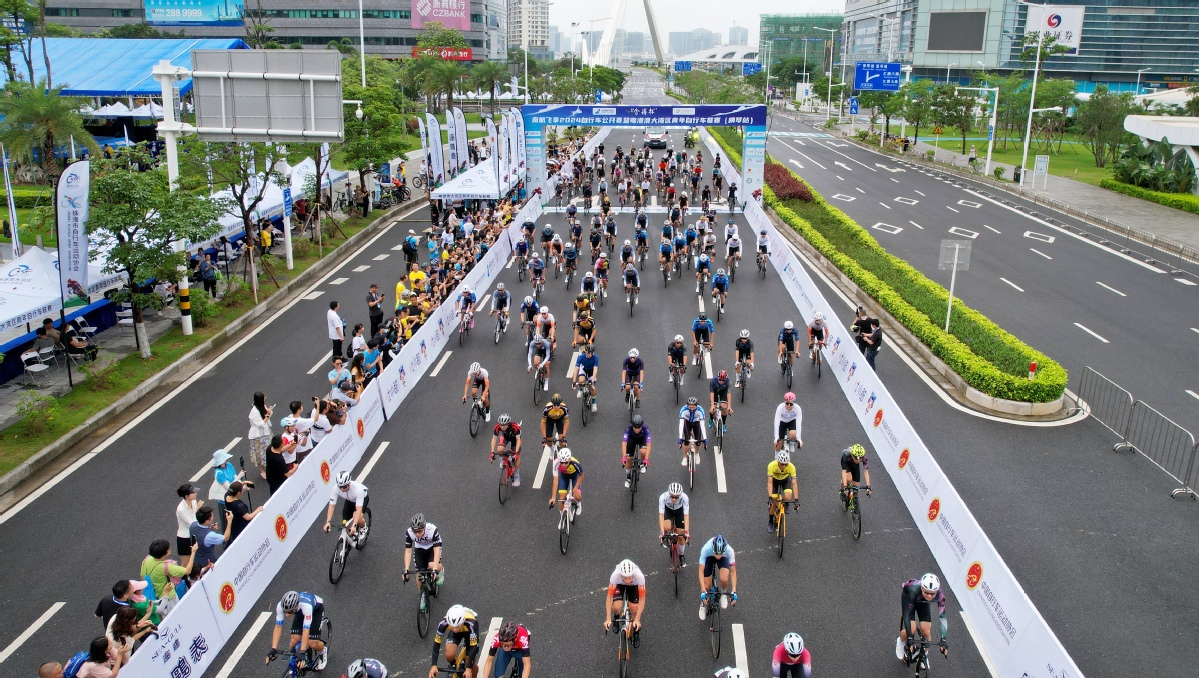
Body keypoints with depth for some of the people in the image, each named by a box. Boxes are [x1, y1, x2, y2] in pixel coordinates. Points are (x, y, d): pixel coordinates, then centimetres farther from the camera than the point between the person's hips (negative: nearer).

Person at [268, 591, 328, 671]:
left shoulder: (306, 606, -45)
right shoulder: (281, 606, -34)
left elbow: (306, 631, -44)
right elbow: (278, 627, -28)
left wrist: (302, 652, -49)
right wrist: (273, 649, -36)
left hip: (316, 608, -4)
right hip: (300, 612, 4)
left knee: (312, 644, -14)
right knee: (294, 639, -14)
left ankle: (323, 651, 21)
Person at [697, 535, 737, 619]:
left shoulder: (729, 550, -39)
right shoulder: (706, 549, -41)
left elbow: (733, 571, -29)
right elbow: (701, 571, -34)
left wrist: (734, 591, -34)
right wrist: (703, 592, -38)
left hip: (724, 558, 0)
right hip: (709, 557, 0)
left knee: (724, 579, -26)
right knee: (707, 586, -5)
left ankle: (724, 593, 9)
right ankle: (703, 603, 28)